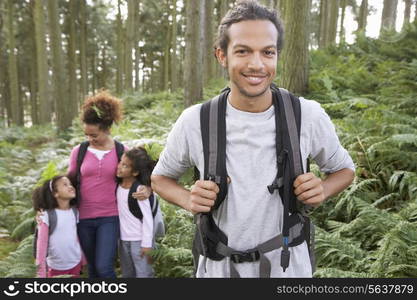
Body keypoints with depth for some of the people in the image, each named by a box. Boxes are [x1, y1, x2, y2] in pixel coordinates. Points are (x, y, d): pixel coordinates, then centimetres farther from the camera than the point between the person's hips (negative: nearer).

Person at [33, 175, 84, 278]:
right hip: (56, 266, -3)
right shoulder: (47, 216, -14)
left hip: (75, 263, 3)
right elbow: (42, 242, -11)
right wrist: (41, 271, -8)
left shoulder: (75, 212, -1)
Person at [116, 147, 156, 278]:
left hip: (139, 240, -7)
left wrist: (147, 244, -15)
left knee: (144, 274, 1)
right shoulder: (118, 186, 0)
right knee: (127, 274, 20)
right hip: (123, 239, 7)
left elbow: (148, 218, -16)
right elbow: (119, 212, 9)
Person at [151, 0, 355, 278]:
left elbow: (345, 169, 5)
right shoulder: (194, 121, -14)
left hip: (288, 266, 0)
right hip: (219, 266, 0)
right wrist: (189, 200, -19)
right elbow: (160, 177, 2)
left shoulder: (309, 116, -13)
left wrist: (322, 190, -17)